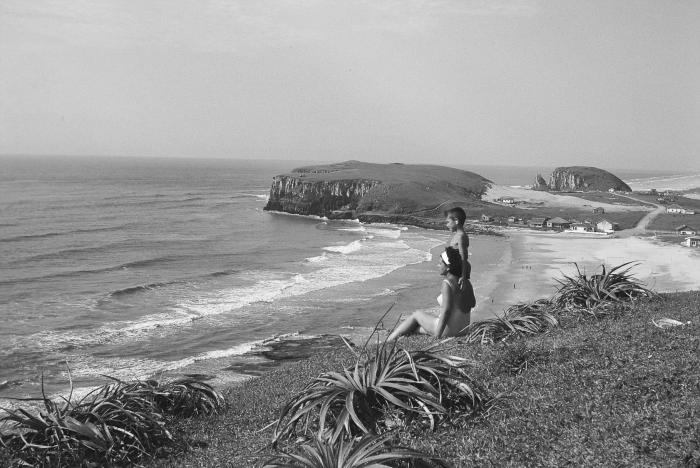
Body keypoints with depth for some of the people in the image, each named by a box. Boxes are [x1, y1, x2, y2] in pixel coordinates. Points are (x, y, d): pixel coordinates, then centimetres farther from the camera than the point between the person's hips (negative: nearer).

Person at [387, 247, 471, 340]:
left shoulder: (447, 283, -21)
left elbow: (446, 310, -28)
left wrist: (438, 336, -24)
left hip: (447, 329, -7)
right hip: (462, 329, 7)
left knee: (416, 315, 18)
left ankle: (388, 342, 31)